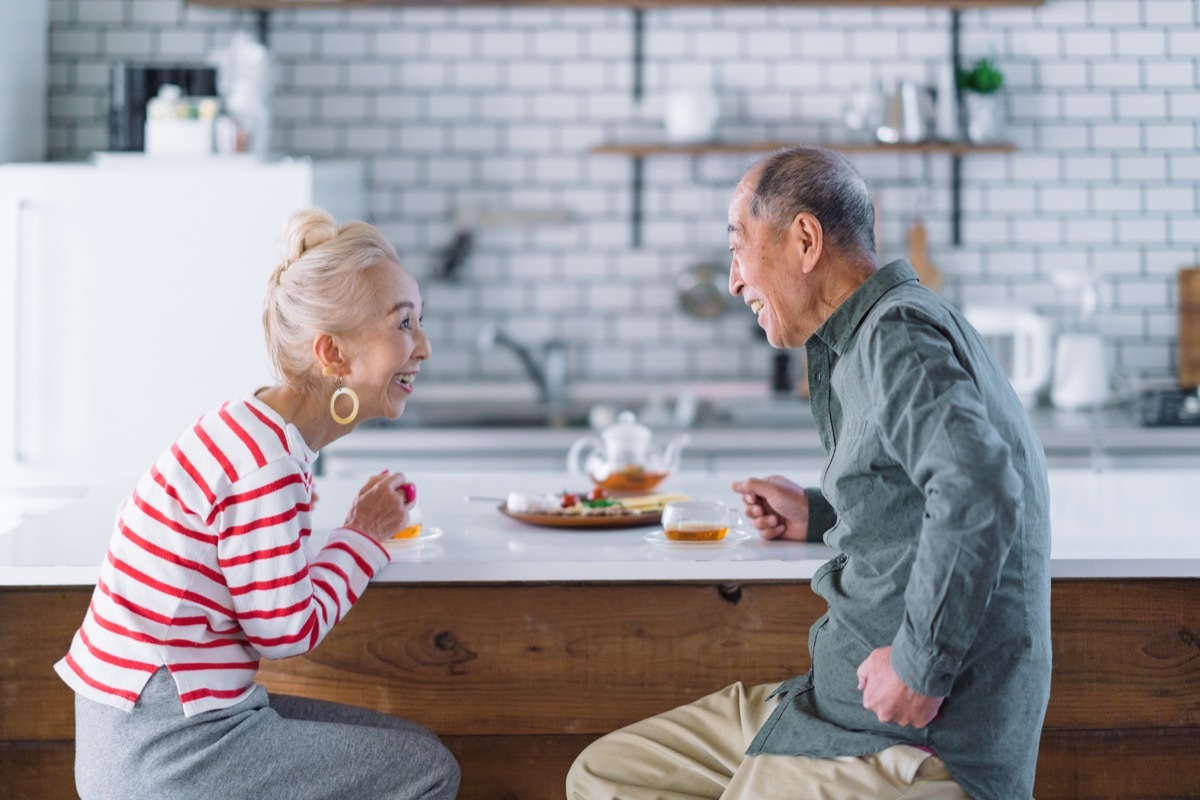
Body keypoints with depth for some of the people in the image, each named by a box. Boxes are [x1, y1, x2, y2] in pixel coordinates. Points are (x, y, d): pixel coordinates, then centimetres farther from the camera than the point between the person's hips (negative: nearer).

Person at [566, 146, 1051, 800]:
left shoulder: (900, 332, -15)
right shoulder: (867, 337, 16)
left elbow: (980, 489, -33)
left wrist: (921, 666, -26)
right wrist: (822, 515, 19)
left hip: (917, 741, -10)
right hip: (838, 697, 10)